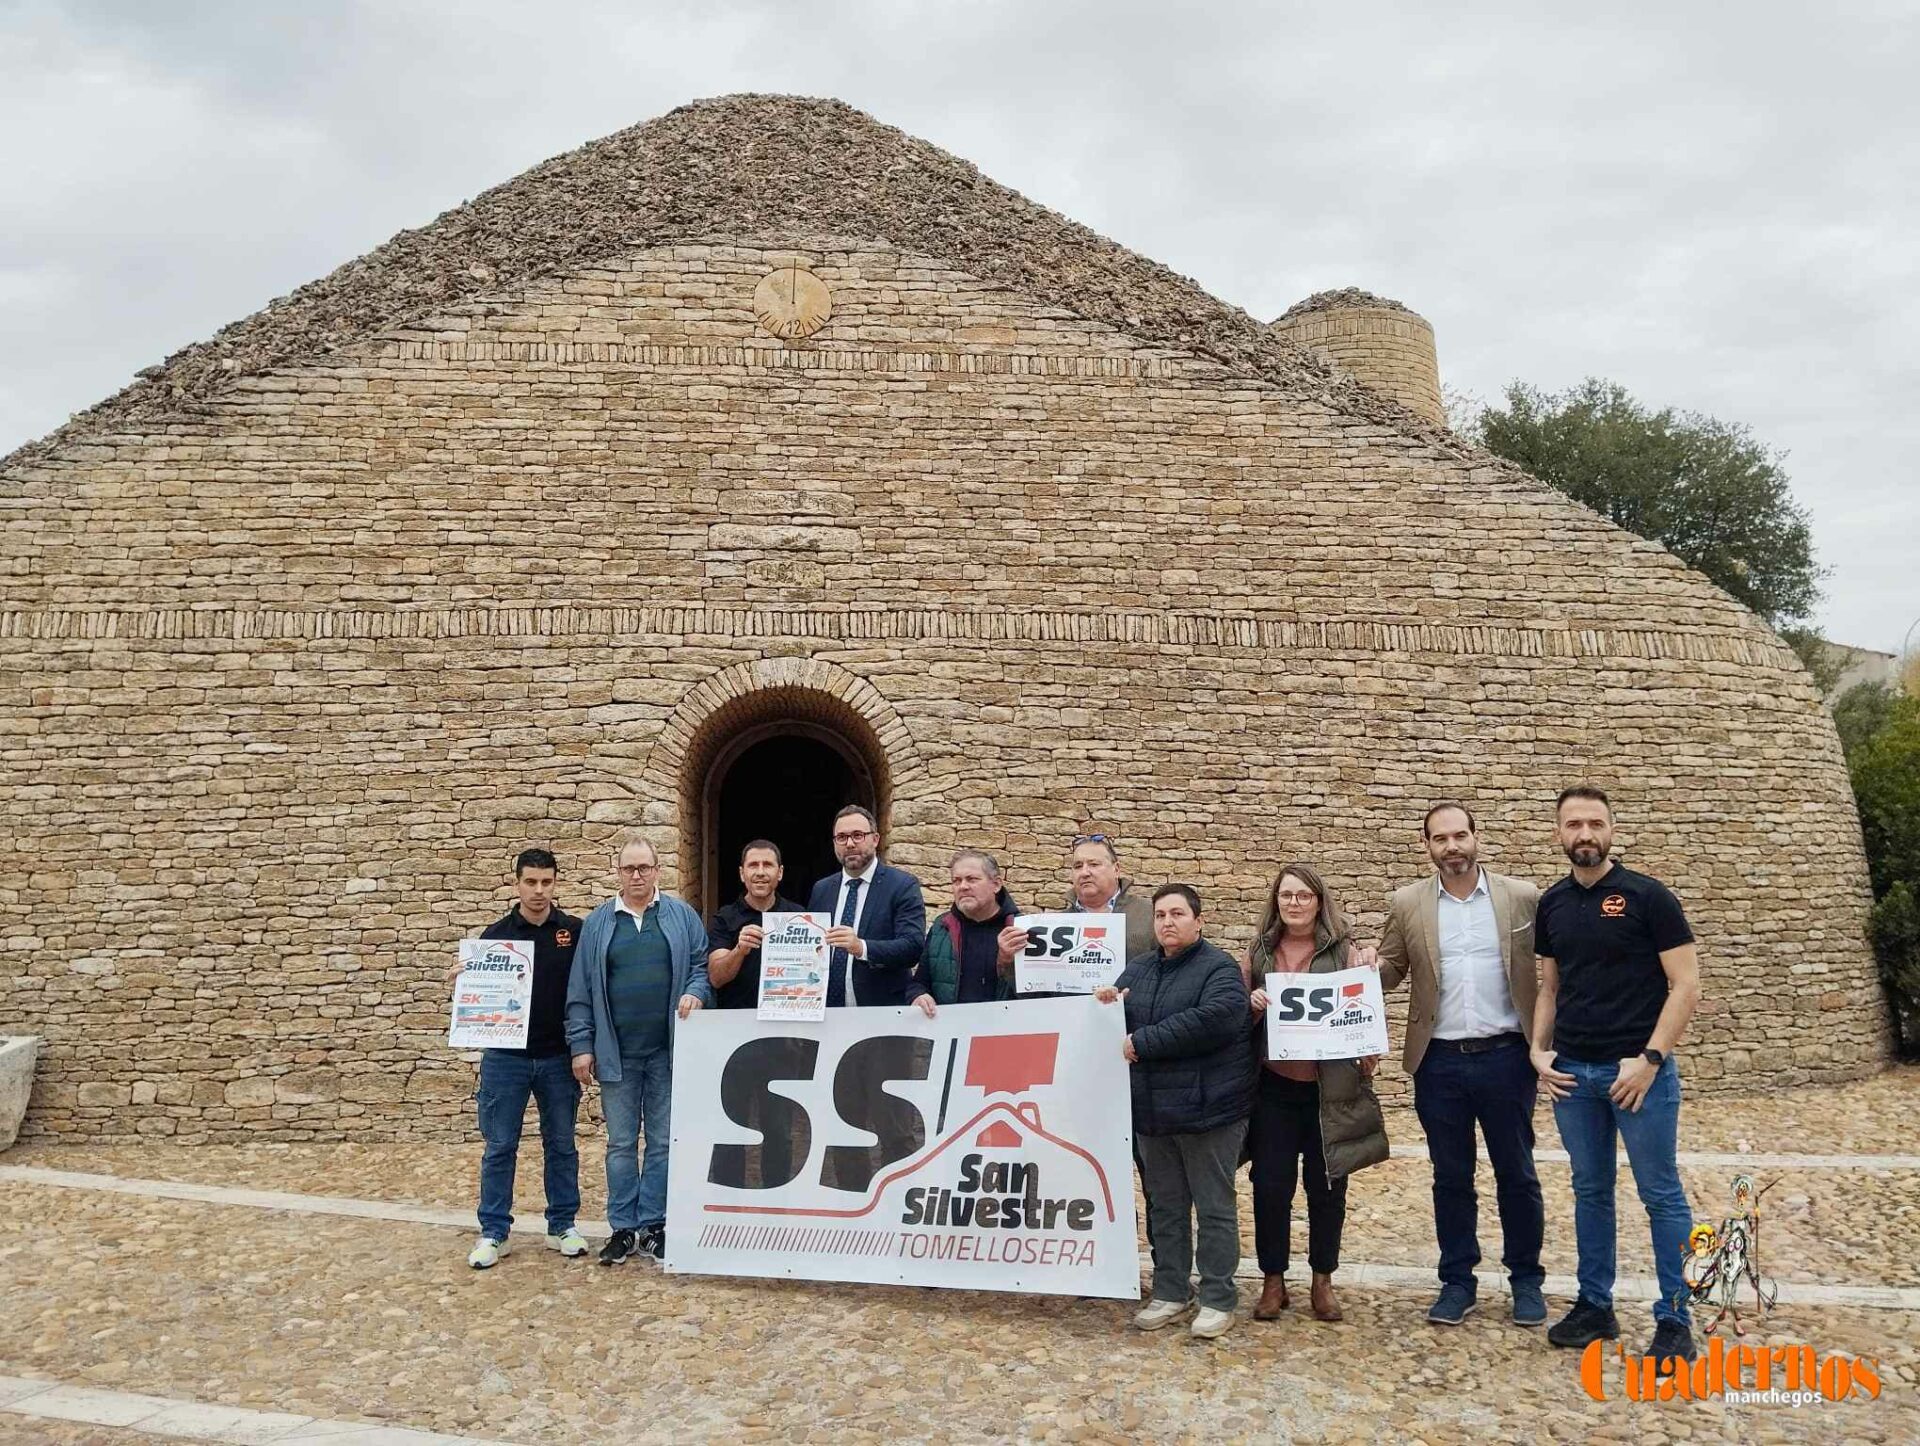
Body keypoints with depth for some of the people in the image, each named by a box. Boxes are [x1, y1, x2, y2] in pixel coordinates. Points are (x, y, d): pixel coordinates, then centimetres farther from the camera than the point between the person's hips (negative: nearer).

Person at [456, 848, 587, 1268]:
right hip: (506, 1058, 0)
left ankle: (562, 1225, 22)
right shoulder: (496, 934, 1)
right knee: (499, 1148, 6)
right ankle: (494, 1232, 18)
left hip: (558, 1058, 0)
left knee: (561, 1145, 10)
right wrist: (459, 980, -16)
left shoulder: (576, 932, -1)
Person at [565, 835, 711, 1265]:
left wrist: (695, 993, -15)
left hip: (668, 1050, 0)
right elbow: (580, 990, 5)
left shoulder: (682, 916, 5)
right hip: (617, 1052, 1)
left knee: (664, 1142, 6)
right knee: (621, 1143, 8)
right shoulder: (597, 923, 6)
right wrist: (581, 1045, 0)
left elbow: (703, 966, 6)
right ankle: (623, 1228, 18)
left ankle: (654, 1225, 17)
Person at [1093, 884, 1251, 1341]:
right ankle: (1170, 1293, 27)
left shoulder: (1219, 968, -10)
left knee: (1215, 1208, 5)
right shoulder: (1137, 969, 11)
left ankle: (1218, 1299, 16)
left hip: (1208, 1110, -6)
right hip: (1152, 1112, 6)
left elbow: (1213, 1020, -28)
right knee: (1165, 1208, 15)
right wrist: (1107, 1007, -4)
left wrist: (1142, 1042, -23)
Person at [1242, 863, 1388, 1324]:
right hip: (1273, 1088, 1)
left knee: (1327, 1186, 9)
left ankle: (1322, 1280, 26)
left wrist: (1369, 1052, -15)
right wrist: (1252, 1007, -11)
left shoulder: (1344, 952, -2)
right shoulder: (1259, 953, 5)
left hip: (1330, 1090, -1)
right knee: (1270, 1185, 5)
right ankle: (1273, 1280, 21)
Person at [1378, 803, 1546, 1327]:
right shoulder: (1407, 904, 1)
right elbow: (1390, 971, 7)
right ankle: (1457, 1281, 25)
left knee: (1517, 1174, 11)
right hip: (1439, 1063, 1)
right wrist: (1367, 970, -16)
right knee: (1451, 1178, 11)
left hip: (1505, 1057, -1)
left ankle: (1526, 1279, 28)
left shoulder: (1522, 897, -1)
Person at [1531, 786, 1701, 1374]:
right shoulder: (1551, 905, 7)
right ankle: (1595, 1305, 25)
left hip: (1639, 1070, -5)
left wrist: (1649, 1059, -15)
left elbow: (1686, 984, -10)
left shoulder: (1648, 896, -8)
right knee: (1590, 1191, 14)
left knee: (1661, 1195, 5)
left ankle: (1674, 1320, 16)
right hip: (1572, 1073, 5)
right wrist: (1539, 1049, 2)